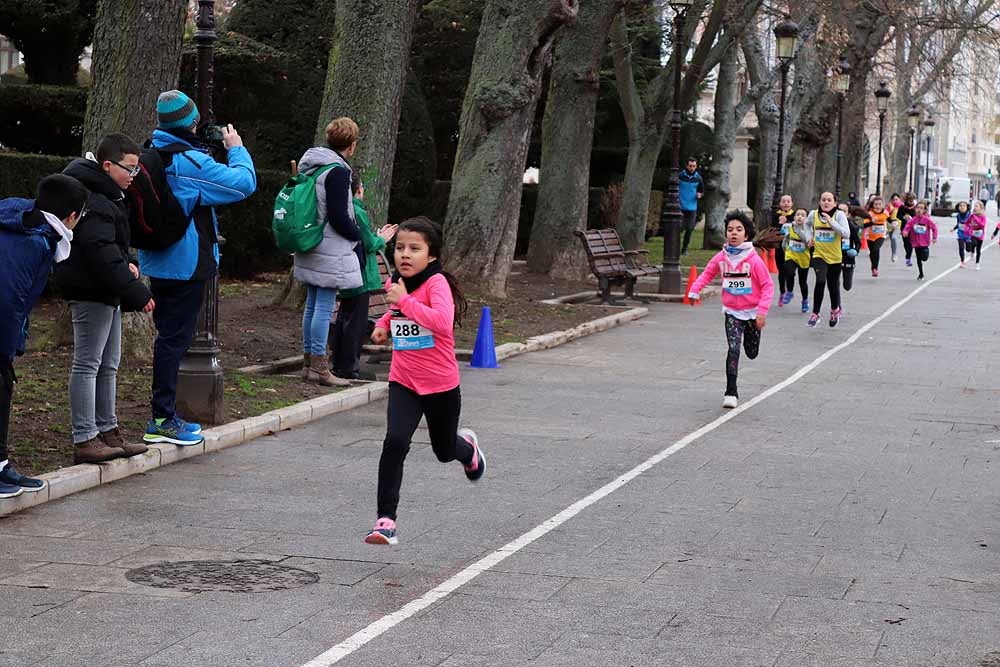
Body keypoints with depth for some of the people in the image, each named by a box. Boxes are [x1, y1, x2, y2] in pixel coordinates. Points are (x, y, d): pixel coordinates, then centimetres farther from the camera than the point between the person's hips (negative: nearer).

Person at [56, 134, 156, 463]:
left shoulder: (107, 196, 16)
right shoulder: (92, 201, -19)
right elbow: (101, 252, -26)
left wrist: (128, 263, 6)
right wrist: (136, 291, -25)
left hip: (106, 293, 11)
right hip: (91, 293, -11)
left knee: (108, 365, 16)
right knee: (87, 364, -7)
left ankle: (107, 431, 24)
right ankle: (84, 440, -5)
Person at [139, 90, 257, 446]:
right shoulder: (191, 162, -20)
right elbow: (243, 183, -21)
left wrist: (211, 152, 9)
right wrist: (236, 148, -5)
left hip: (157, 263, 8)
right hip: (186, 266, -8)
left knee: (169, 336, 17)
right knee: (174, 339, -3)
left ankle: (164, 415, 23)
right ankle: (163, 419, 1)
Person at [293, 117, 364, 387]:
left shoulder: (310, 167, 11)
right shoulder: (337, 171, -16)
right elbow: (338, 216, -20)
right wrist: (358, 235, -3)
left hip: (310, 249, 9)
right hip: (330, 251, -9)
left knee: (312, 305, 14)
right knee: (325, 307, -6)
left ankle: (309, 362, 20)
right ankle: (319, 367, -4)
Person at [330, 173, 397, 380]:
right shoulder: (358, 213, -18)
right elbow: (369, 245, -16)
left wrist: (379, 237, 21)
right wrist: (381, 240, 3)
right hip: (360, 277, -10)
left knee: (343, 319, 17)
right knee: (356, 322, -5)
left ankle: (339, 365, 23)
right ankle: (349, 368, -5)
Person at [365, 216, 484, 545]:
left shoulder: (436, 282, -20)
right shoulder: (395, 282, 0)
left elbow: (443, 322, -39)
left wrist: (405, 300, -35)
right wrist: (383, 324, 7)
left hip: (441, 385, -3)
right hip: (403, 382, 3)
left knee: (444, 450, 18)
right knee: (395, 443, -19)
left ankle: (467, 446, 57)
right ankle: (386, 520, -15)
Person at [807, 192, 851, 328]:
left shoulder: (839, 215, -10)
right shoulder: (813, 214, -2)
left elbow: (846, 234, -21)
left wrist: (831, 221, -27)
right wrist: (810, 239, 5)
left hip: (835, 257, 0)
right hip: (819, 255, 0)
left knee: (833, 286, 11)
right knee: (820, 281, -22)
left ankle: (835, 310, 41)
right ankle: (815, 314, -12)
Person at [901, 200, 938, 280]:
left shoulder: (927, 220, -9)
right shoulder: (913, 220, -5)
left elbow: (934, 228, -3)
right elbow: (907, 227, -8)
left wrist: (934, 237, -10)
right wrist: (905, 232, -30)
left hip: (924, 243, -2)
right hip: (916, 243, 2)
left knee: (924, 258, -12)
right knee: (918, 259, 10)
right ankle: (921, 274, 25)